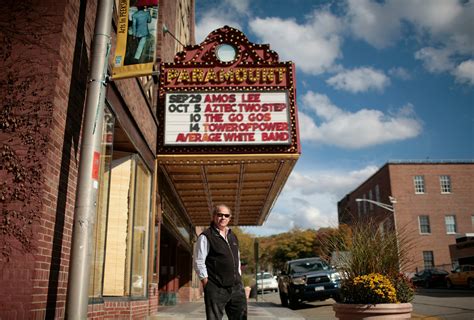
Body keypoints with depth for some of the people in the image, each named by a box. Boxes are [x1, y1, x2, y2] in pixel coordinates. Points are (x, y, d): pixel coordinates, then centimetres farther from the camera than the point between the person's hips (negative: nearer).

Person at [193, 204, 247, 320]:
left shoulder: (233, 237, 16)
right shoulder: (206, 237, -5)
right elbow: (198, 262, -9)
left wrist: (239, 279, 14)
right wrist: (207, 284, -11)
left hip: (236, 287, 6)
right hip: (216, 289, -6)